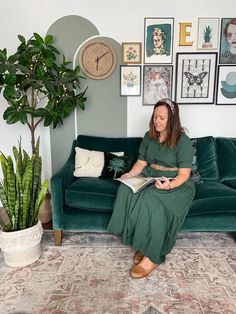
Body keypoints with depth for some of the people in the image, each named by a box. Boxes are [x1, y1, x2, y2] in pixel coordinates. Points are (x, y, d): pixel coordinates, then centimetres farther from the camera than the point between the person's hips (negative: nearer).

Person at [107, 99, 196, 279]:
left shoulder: (182, 141, -10)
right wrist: (131, 174, -12)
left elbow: (184, 174, -13)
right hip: (149, 178, 5)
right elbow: (141, 162, 9)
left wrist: (169, 185, -32)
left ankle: (152, 256, -20)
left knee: (151, 200, -35)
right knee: (127, 190, -25)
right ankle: (142, 244, -15)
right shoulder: (149, 136, 7)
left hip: (175, 184, -5)